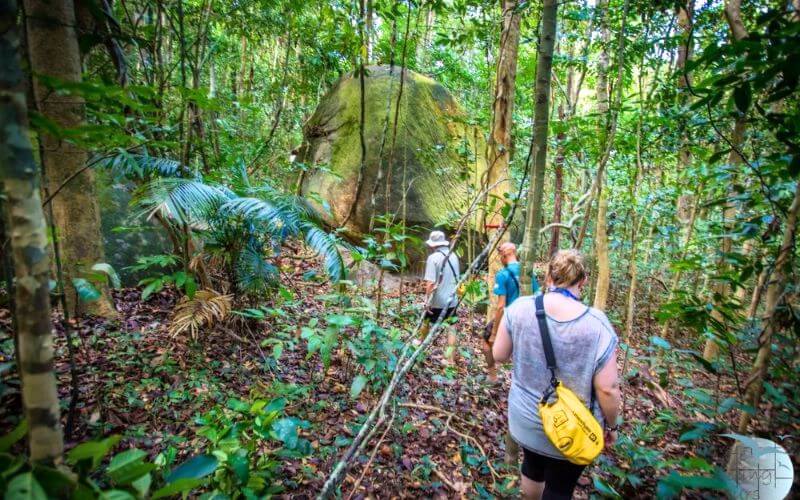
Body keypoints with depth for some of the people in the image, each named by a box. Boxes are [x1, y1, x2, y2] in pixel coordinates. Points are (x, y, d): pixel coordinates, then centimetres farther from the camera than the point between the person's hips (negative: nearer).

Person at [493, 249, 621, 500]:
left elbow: (499, 355, -6)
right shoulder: (597, 324, -23)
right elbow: (607, 389, -18)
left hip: (526, 419, 3)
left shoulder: (519, 308, -17)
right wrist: (611, 425, 0)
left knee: (532, 467, 29)